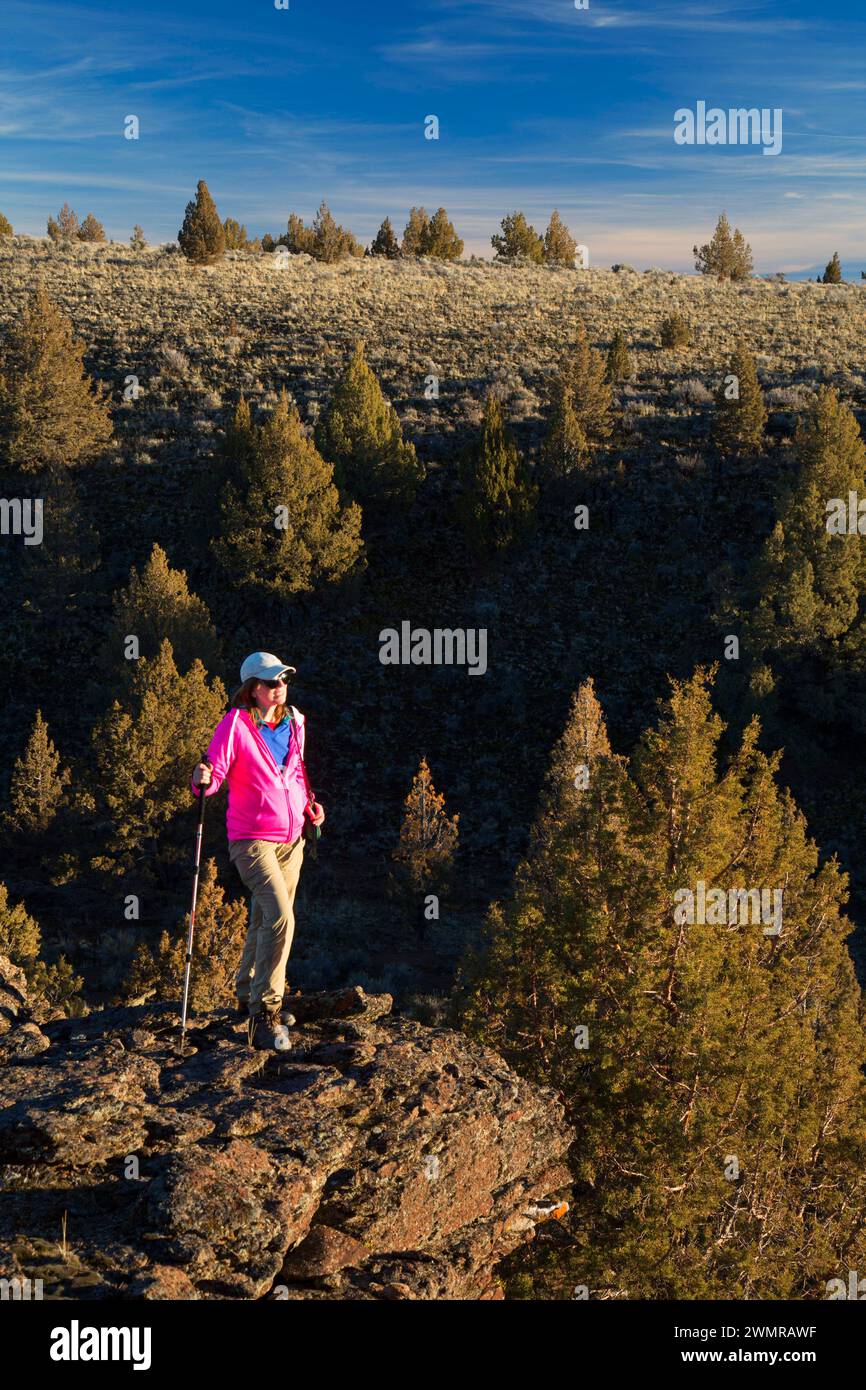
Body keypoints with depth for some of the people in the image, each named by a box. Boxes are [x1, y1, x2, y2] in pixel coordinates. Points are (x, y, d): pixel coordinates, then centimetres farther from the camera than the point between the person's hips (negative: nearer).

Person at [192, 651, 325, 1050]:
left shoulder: (294, 722, 8)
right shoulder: (235, 724, -12)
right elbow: (213, 773, -17)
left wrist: (309, 803, 8)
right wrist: (203, 778, -39)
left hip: (291, 837, 7)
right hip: (252, 838, -7)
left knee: (265, 920, 18)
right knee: (280, 918, -20)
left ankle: (249, 995, 37)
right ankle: (265, 1016, -15)